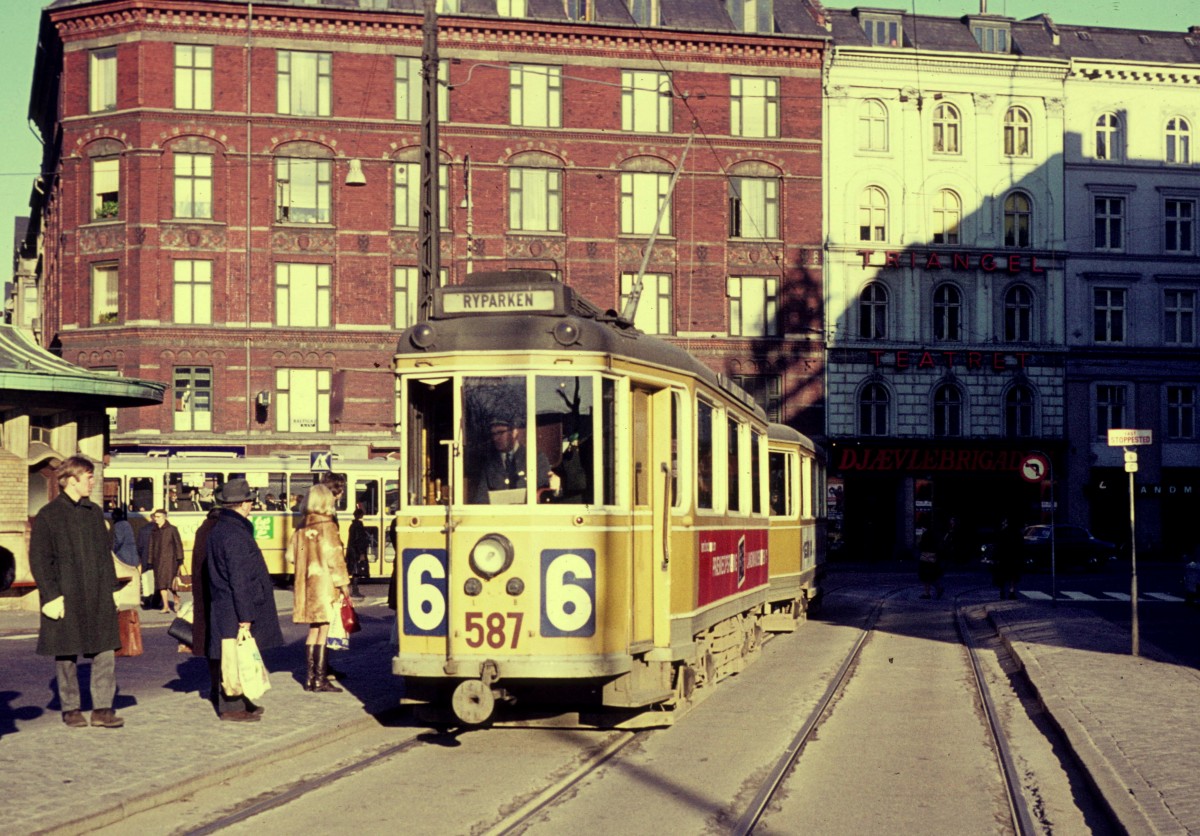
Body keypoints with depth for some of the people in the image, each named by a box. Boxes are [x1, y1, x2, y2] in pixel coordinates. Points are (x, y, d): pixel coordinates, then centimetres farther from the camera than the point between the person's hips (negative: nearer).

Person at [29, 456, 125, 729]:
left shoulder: (94, 512, 13)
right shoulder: (48, 516, -5)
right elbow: (39, 560, -6)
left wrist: (112, 588, 13)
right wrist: (51, 596, -13)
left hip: (98, 597, 5)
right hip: (66, 598, -5)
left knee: (105, 650, -1)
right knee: (66, 655, 4)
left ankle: (102, 708, 4)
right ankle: (70, 708, 16)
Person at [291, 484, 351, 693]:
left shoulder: (302, 528, 7)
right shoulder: (327, 526, -12)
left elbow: (294, 555, 10)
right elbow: (334, 558, -13)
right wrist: (342, 583, -9)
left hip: (306, 584, 6)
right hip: (325, 584, -6)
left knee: (313, 631, 13)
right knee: (323, 631, -3)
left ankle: (309, 677, 15)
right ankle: (320, 679, -2)